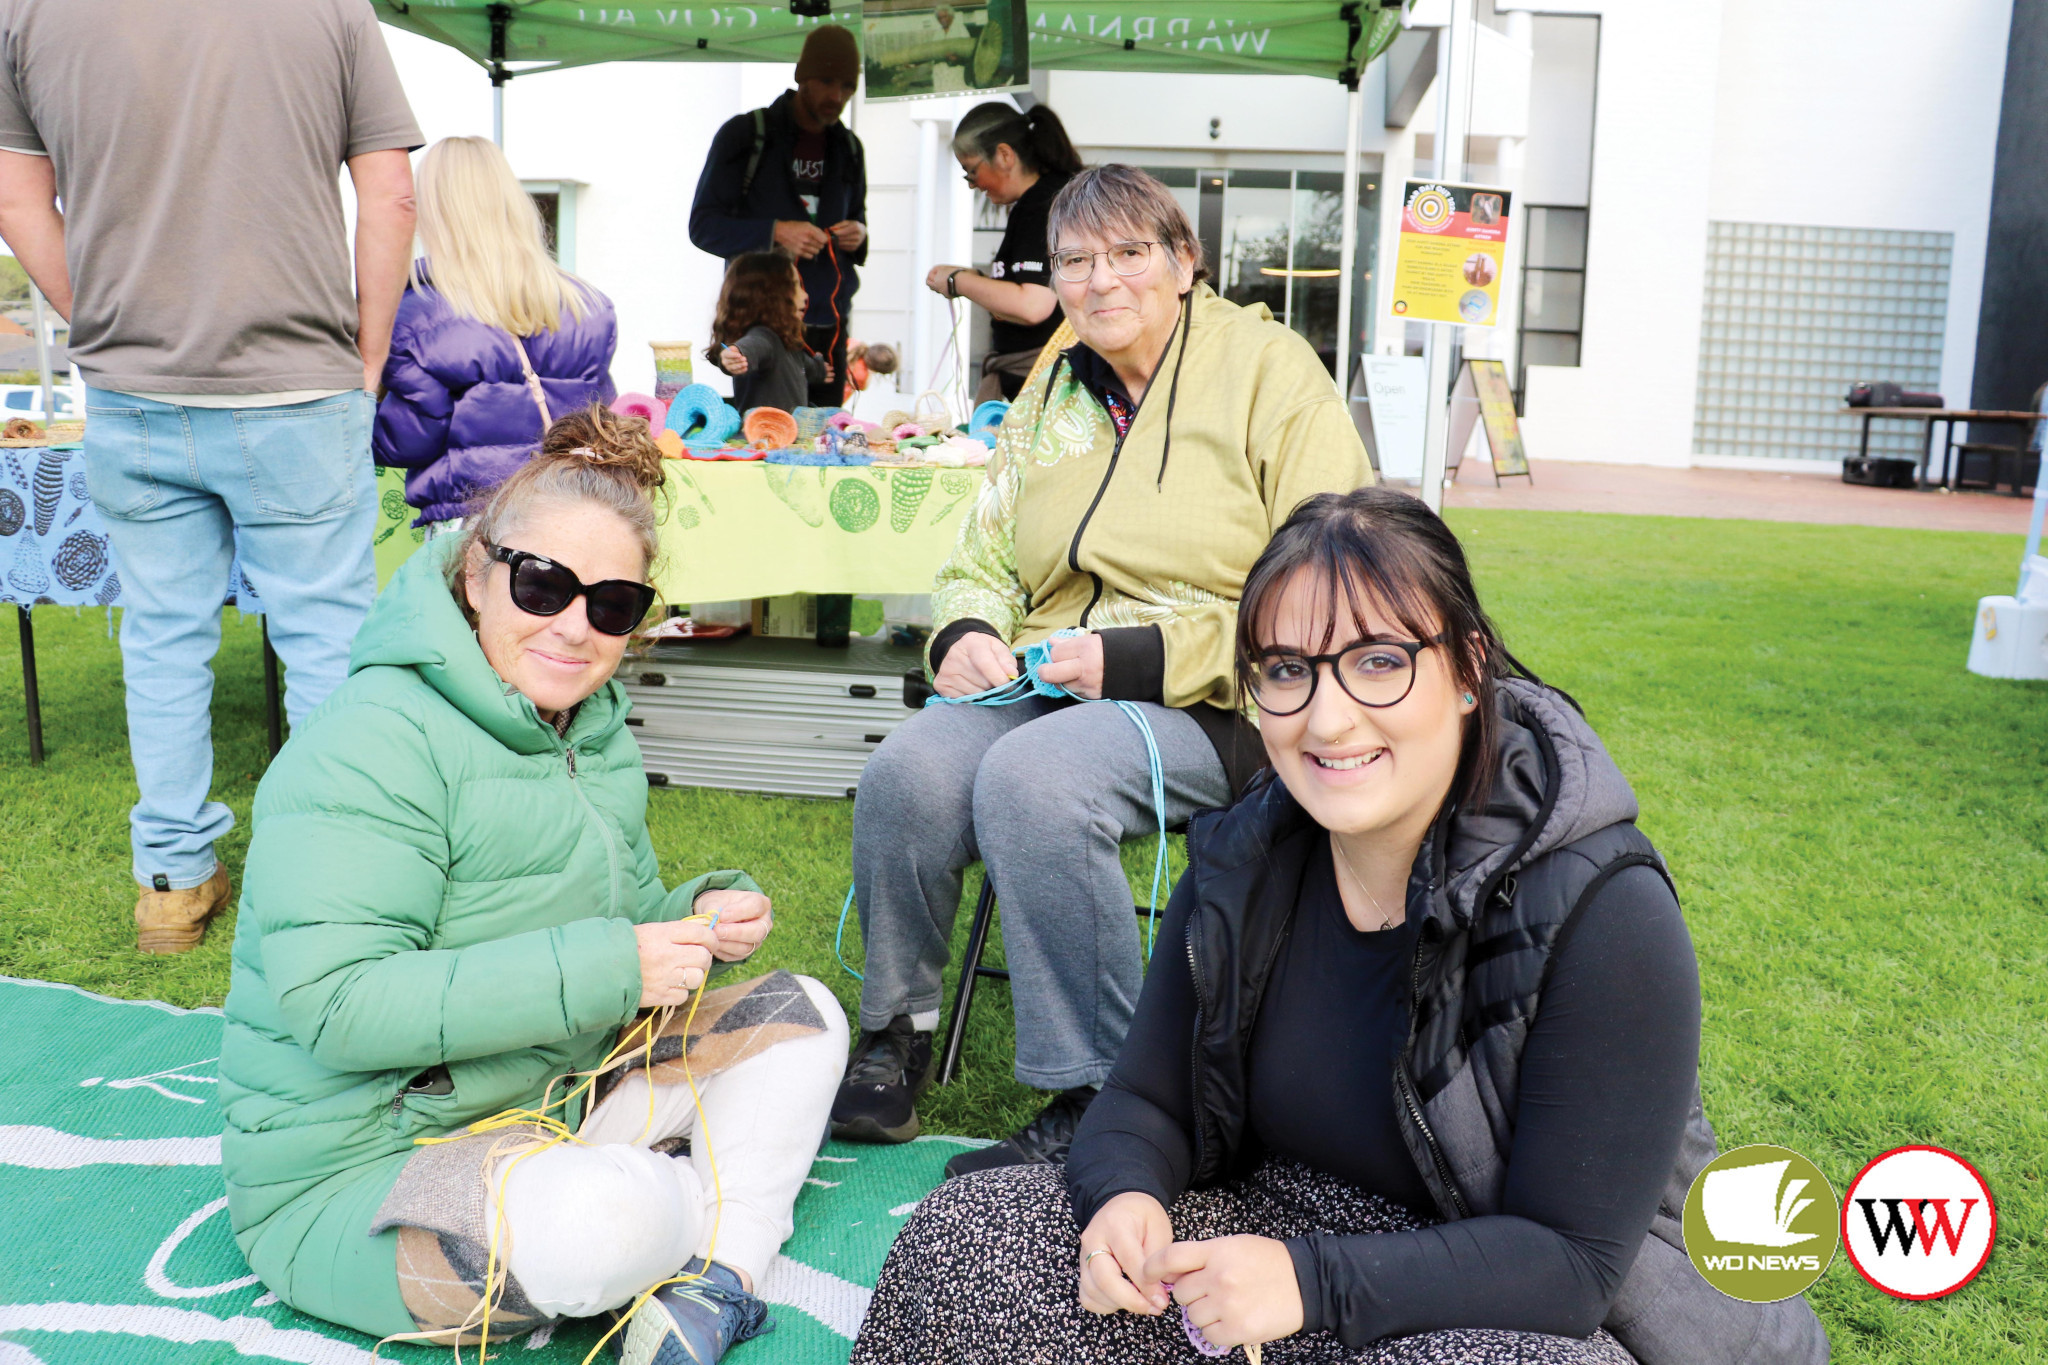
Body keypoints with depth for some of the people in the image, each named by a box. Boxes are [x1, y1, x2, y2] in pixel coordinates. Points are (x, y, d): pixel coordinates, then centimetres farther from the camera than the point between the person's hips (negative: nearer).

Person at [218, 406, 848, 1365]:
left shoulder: (594, 728, 8)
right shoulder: (374, 747, -21)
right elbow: (334, 1006, -29)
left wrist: (699, 918, -7)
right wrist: (605, 966, -31)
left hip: (553, 1103, 9)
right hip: (350, 1170, -9)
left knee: (801, 1016, 7)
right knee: (618, 1217, -37)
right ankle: (739, 1207, 0)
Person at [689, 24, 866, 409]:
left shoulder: (848, 147, 15)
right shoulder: (744, 135, -1)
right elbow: (703, 225, -4)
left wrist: (859, 235, 1)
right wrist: (775, 232, -18)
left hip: (828, 327, 5)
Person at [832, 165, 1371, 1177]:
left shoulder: (1268, 370, 0)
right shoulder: (1050, 400, 18)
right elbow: (982, 563, 24)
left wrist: (1148, 657, -17)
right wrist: (965, 630, -2)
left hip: (1214, 707, -5)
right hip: (1052, 681, 5)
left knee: (1030, 781, -33)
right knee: (906, 773, -24)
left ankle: (1096, 1104, -19)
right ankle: (893, 1045, -3)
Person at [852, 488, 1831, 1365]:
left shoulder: (1604, 916, -22)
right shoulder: (1244, 863, -5)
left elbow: (1572, 1257, -21)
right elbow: (1147, 1101, 2)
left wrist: (1313, 1282, -31)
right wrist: (1127, 1193, -21)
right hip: (1278, 1219, 4)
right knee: (961, 1241, -14)